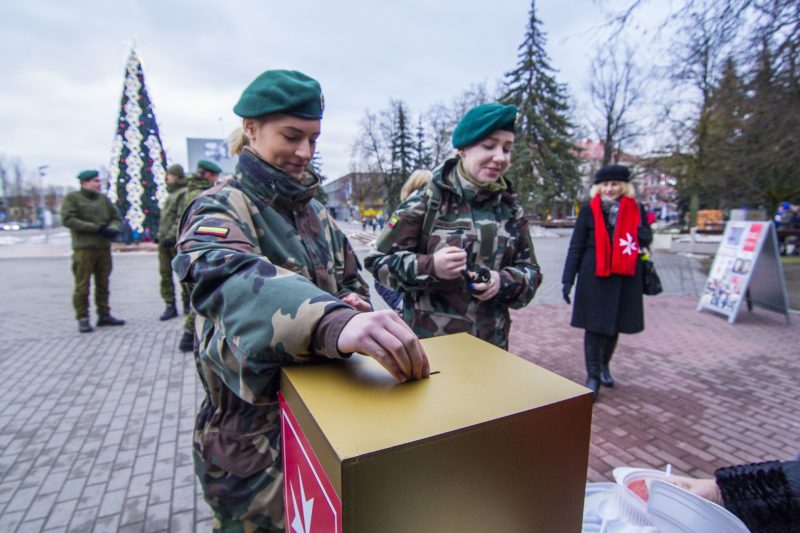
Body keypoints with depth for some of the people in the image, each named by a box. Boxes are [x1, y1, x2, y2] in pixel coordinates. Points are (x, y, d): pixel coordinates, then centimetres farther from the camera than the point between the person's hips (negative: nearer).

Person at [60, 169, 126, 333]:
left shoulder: (103, 198, 14)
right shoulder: (72, 198, 0)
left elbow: (116, 216, 15)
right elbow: (68, 220, -10)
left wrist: (113, 228, -8)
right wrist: (97, 228, -16)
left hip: (104, 247, 5)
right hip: (84, 248, -5)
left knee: (103, 284, 11)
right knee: (82, 285, -2)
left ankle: (104, 315, 20)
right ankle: (83, 319, 6)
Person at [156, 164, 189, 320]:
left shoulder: (184, 193, -8)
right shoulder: (171, 194, 20)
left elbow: (182, 219, -18)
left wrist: (171, 236, -22)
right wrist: (160, 234, 17)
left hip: (177, 241, -9)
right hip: (164, 240, 9)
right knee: (165, 273, 7)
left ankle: (187, 304, 11)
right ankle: (170, 306, 12)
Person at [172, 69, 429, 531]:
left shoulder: (314, 211, 6)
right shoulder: (221, 208, -15)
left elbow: (351, 280, 13)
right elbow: (230, 280, -38)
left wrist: (355, 306, -11)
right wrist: (332, 320, -57)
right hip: (252, 440, -6)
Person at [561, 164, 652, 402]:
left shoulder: (635, 209, 5)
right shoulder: (589, 210, -3)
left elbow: (647, 239, 8)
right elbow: (576, 247, -2)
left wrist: (638, 231, -13)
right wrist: (567, 279, -5)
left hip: (624, 277, 3)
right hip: (595, 277, -3)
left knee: (615, 325, 15)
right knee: (594, 326, 1)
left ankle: (604, 366, 39)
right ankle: (593, 376, 14)